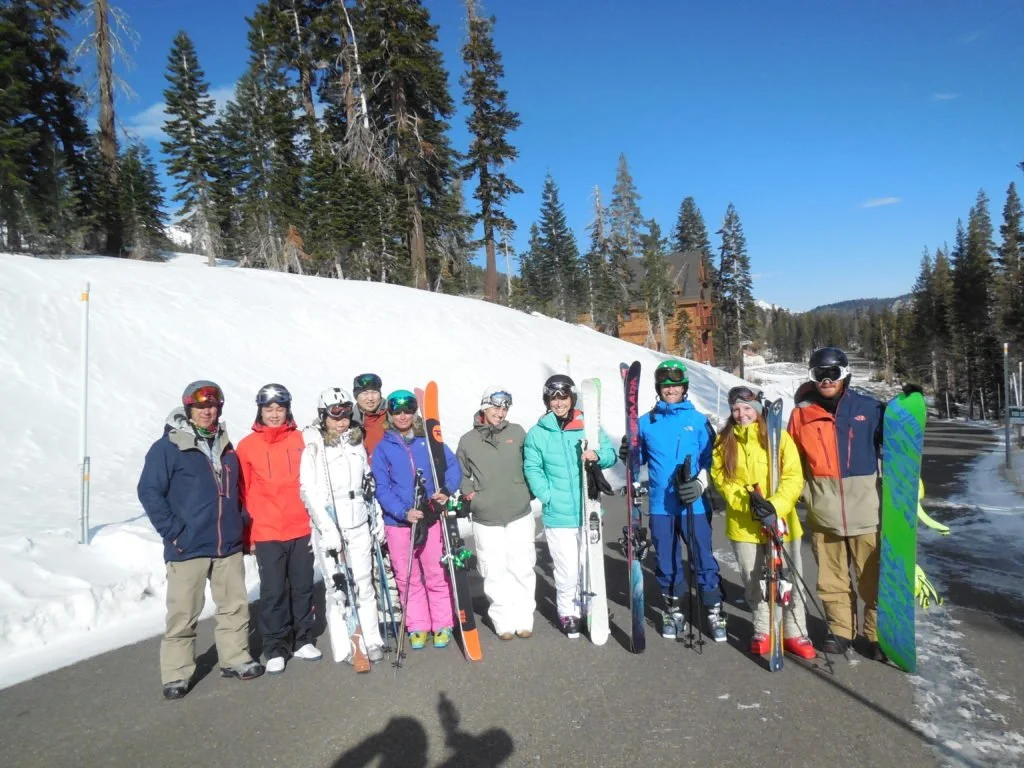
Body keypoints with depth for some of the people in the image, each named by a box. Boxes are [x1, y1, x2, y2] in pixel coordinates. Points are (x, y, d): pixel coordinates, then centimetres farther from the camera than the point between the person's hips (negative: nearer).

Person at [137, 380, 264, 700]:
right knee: (183, 613, 3)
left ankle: (235, 658, 28)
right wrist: (173, 532, -14)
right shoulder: (168, 447, -8)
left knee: (235, 606, 13)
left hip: (229, 545, 6)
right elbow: (149, 491, -10)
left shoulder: (225, 446, 11)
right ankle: (176, 673, 19)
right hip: (188, 548, -5)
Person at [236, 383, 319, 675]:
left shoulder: (301, 441, 2)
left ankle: (303, 640, 28)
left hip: (301, 530, 2)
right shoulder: (247, 446, -1)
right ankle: (275, 649, 19)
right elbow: (243, 492, 2)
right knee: (273, 592, 3)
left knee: (303, 587, 12)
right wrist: (246, 533, 1)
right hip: (266, 533, -2)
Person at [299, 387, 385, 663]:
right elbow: (308, 491, -11)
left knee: (364, 583, 6)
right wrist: (327, 527, -18)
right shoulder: (312, 445, -6)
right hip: (330, 526, -4)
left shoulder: (356, 442, 11)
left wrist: (376, 517, 15)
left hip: (359, 524, 4)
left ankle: (372, 640, 14)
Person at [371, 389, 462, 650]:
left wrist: (446, 489, -17)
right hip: (398, 522, 1)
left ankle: (442, 625, 21)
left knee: (437, 575, 6)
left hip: (431, 518, 0)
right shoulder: (383, 447, 1)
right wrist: (404, 512, -17)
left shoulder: (429, 440, 2)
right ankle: (417, 627, 25)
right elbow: (382, 488, -4)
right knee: (407, 578, 11)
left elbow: (452, 465, 1)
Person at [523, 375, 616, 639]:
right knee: (568, 571, 0)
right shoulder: (537, 433, -2)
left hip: (589, 512, 2)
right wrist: (548, 497, -14)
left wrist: (598, 455, -22)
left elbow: (610, 454, 0)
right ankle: (567, 613, 25)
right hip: (557, 515, -2)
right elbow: (532, 469, -3)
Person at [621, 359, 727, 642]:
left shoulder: (698, 421, 1)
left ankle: (714, 613, 19)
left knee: (703, 559, 3)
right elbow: (639, 459, 11)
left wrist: (700, 482, -16)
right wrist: (628, 453, -11)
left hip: (694, 503, -2)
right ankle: (672, 611, 27)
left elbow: (710, 460, 1)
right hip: (660, 504, 2)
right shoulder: (646, 422, 6)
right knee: (666, 562, 11)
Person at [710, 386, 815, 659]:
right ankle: (763, 631, 30)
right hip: (742, 523, 2)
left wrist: (775, 506, -22)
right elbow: (720, 477, -1)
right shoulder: (724, 440, 3)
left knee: (789, 579, 7)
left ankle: (795, 633, 24)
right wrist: (746, 500, -16)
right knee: (753, 581, 12)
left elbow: (793, 478, -8)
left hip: (781, 521, -1)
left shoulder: (778, 437, -4)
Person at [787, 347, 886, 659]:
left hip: (865, 509, -1)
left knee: (874, 578, 5)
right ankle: (841, 630, 28)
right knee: (832, 578, 12)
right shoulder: (802, 413, 3)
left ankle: (878, 634, 22)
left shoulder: (869, 409, 0)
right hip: (823, 513, 1)